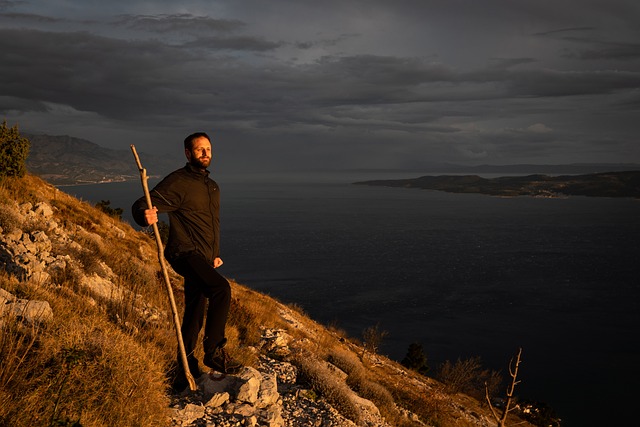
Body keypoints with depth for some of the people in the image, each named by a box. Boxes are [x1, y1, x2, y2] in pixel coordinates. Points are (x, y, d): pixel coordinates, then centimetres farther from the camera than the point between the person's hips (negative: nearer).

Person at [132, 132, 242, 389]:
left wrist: (215, 254, 20)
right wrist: (145, 215, -41)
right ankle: (214, 351, -18)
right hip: (185, 254, -8)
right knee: (221, 289, -29)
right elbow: (142, 205, -18)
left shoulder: (212, 186, 17)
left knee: (194, 317, 11)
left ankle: (186, 372, 21)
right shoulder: (178, 182, -9)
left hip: (203, 259, 8)